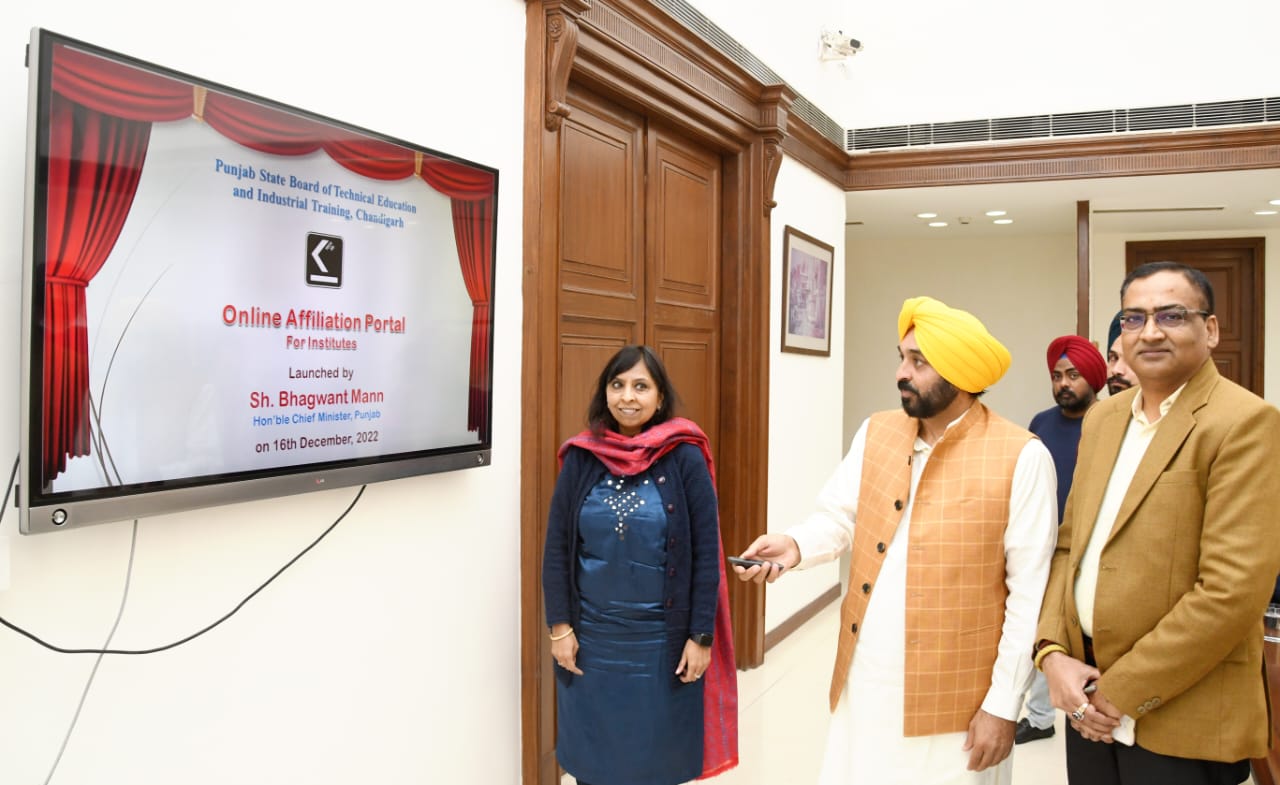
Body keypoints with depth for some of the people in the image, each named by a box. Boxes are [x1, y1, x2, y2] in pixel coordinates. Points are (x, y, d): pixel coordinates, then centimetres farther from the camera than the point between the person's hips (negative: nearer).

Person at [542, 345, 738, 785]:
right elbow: (556, 548, 2)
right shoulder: (581, 458, -2)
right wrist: (560, 626, -2)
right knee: (594, 747, 14)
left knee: (657, 749, 11)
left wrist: (701, 635, -9)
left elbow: (705, 552, -7)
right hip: (593, 634, 2)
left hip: (662, 636, -2)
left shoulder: (684, 459, -8)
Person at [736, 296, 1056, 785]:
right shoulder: (875, 433, 4)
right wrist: (795, 545, -13)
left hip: (952, 699, -4)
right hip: (862, 685, 5)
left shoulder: (1021, 457, -12)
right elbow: (838, 517, 10)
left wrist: (1003, 704, -11)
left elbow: (1030, 592, -11)